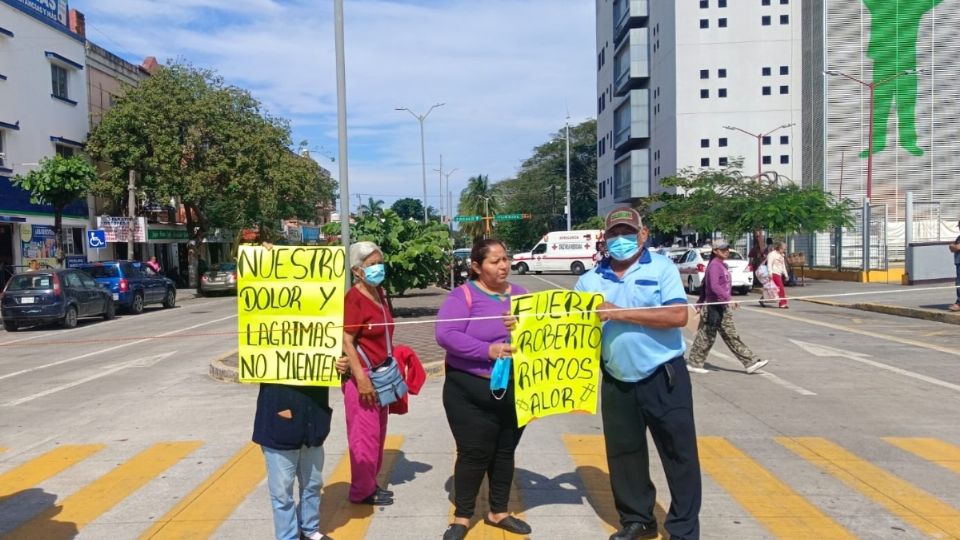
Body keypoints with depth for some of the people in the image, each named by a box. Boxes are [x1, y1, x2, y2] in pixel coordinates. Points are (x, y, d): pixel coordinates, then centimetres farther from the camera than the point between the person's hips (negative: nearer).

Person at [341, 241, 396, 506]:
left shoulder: (379, 294, 9)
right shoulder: (353, 298, -17)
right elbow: (346, 341, -20)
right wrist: (361, 378, -24)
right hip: (363, 375, -9)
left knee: (377, 432, 16)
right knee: (365, 435, 0)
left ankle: (370, 483, 29)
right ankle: (362, 490, 14)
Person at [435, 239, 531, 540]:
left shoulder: (520, 294, 6)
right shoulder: (463, 295, -11)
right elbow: (445, 335, -21)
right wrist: (488, 350, -28)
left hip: (515, 390, 5)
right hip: (471, 392, -5)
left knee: (505, 452, 15)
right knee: (474, 453, 1)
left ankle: (498, 512, 31)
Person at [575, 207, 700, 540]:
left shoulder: (661, 267, -6)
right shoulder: (591, 280, 5)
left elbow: (678, 315, -18)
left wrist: (620, 313, -21)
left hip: (663, 377, -4)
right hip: (617, 382, 4)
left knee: (679, 454, 5)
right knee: (623, 454, 14)